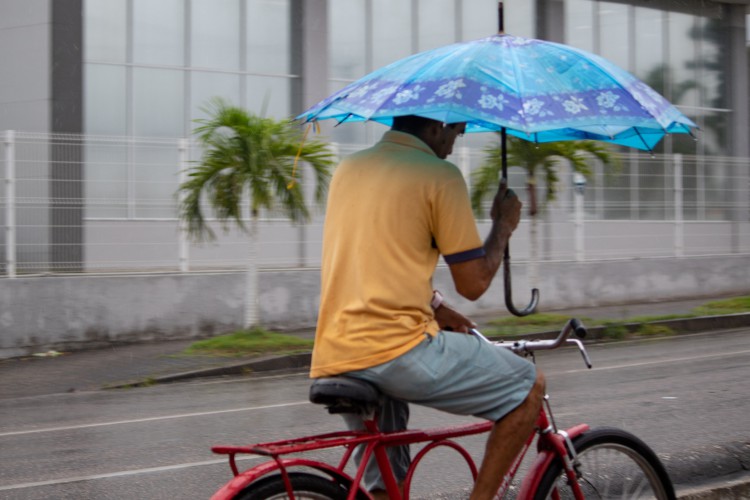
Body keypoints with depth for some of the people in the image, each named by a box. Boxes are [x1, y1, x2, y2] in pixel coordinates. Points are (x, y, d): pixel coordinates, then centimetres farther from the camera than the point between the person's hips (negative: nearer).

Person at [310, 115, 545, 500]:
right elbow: (473, 283, -2)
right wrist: (503, 225, 14)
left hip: (333, 360, 8)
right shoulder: (439, 176, -5)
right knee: (528, 386, 8)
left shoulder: (348, 169, 18)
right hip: (396, 349, -8)